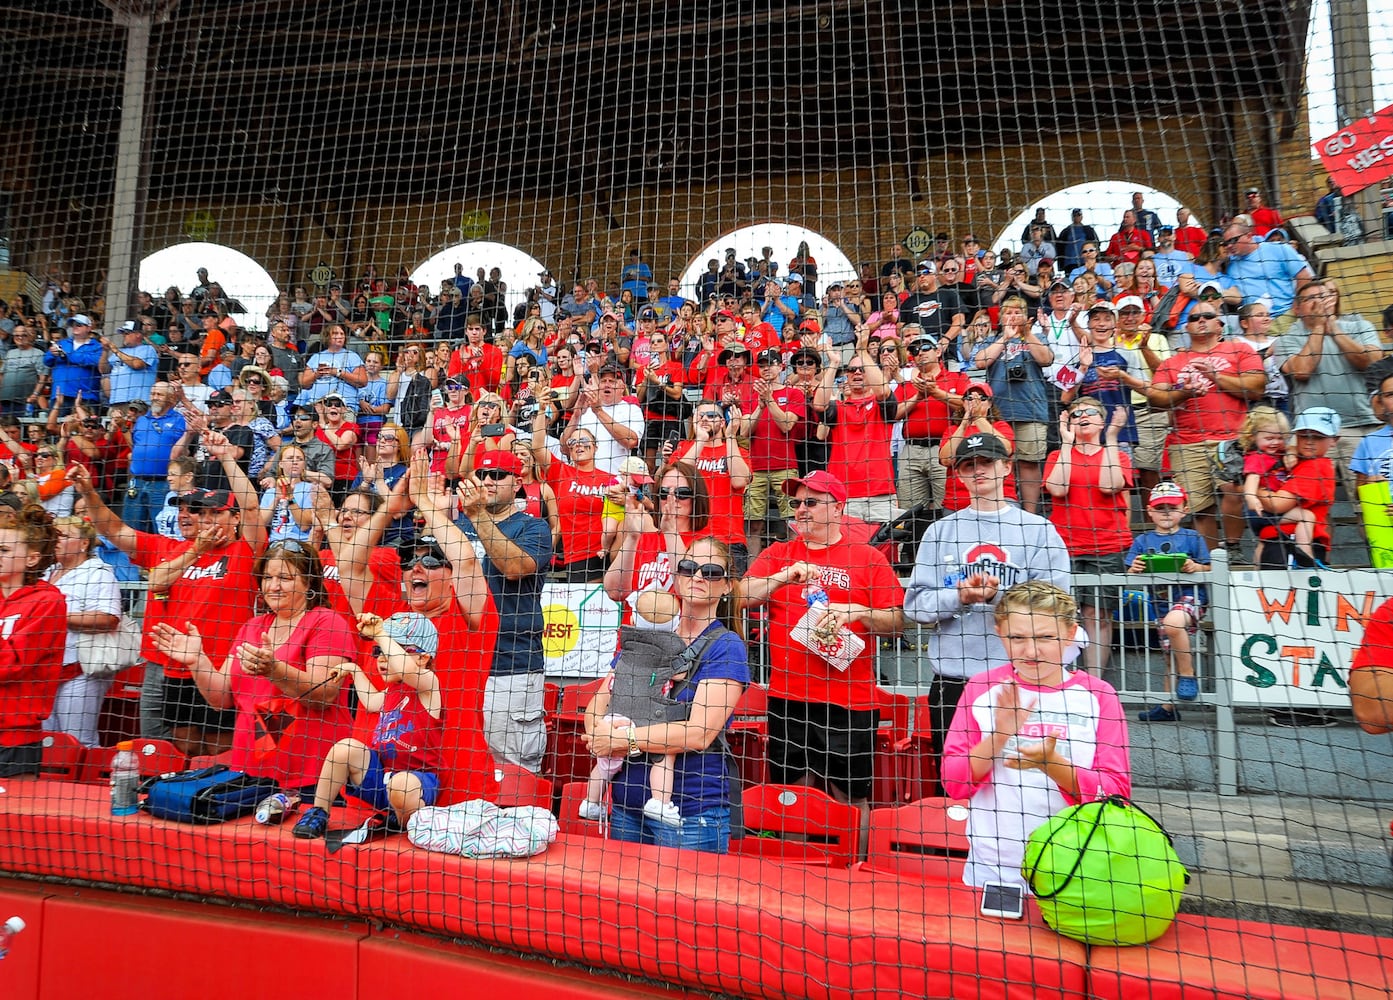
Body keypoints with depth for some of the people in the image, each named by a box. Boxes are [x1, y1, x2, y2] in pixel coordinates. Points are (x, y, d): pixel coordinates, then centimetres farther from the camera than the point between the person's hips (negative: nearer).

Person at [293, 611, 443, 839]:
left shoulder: (427, 684, -10)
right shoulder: (391, 689, 16)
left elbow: (405, 669, -35)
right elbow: (373, 702, 41)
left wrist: (381, 633, -27)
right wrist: (355, 670, 40)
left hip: (415, 777, -7)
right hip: (379, 772, 8)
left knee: (402, 784, -39)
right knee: (347, 748, -15)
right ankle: (318, 814, 1)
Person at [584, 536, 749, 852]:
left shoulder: (726, 647, -7)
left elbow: (699, 733, -17)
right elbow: (596, 707, 8)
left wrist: (624, 737, -15)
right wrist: (602, 734, -13)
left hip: (690, 813, -5)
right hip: (625, 805, 5)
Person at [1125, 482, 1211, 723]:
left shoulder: (1192, 538, 4)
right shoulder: (1143, 541, 9)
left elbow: (1208, 568, 3)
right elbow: (1130, 576, 5)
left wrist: (1196, 567, -19)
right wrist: (1134, 569, -17)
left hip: (1188, 596, -3)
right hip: (1159, 602, 3)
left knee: (1173, 623, -34)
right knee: (1172, 655, 8)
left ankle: (1188, 675, -13)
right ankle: (1167, 707, 20)